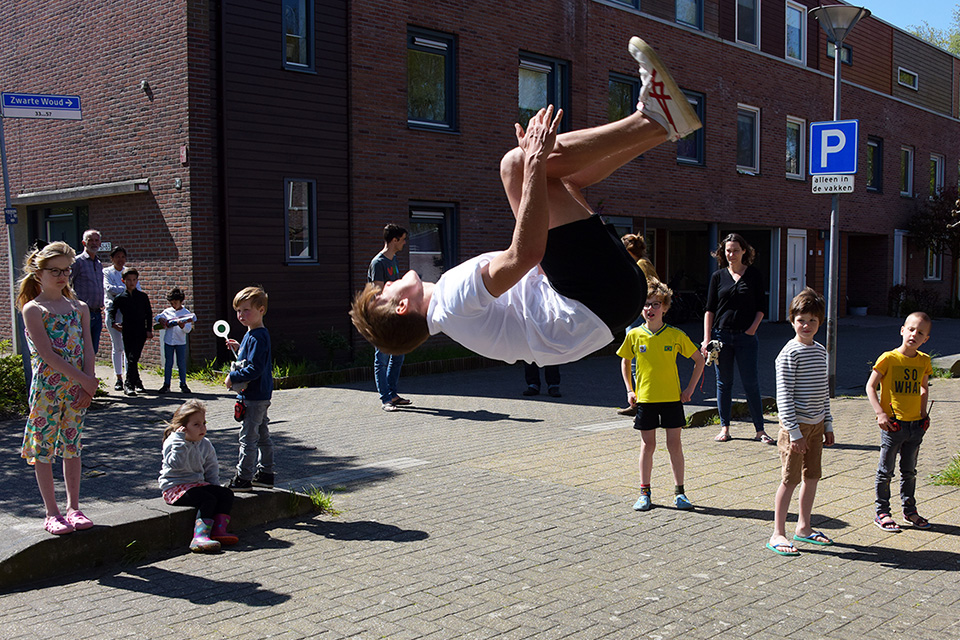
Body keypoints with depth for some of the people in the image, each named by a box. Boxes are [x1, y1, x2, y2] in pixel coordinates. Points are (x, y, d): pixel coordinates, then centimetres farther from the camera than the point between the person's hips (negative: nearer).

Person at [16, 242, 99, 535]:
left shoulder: (79, 308, 8)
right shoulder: (32, 310, -6)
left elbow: (87, 349, 3)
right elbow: (48, 354, -14)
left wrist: (88, 385, -8)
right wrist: (85, 380, -17)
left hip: (78, 388, 4)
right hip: (47, 387, -4)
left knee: (72, 446, 11)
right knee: (44, 448, 2)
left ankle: (73, 507, 19)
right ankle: (52, 512, 11)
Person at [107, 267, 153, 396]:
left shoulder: (143, 297, 10)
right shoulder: (120, 298, 8)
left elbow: (149, 314, 12)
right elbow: (112, 312, 4)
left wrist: (149, 330, 5)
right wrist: (114, 323, -16)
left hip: (140, 332, -1)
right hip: (127, 332, 1)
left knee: (133, 358, -13)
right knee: (130, 359, 3)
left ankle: (129, 384, -12)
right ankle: (137, 382, 17)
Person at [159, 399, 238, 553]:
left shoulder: (205, 444, 9)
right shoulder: (173, 442, -9)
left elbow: (211, 469, 17)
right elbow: (176, 464, -27)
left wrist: (215, 487, 6)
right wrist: (181, 442, -28)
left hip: (197, 483, 7)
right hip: (175, 487, -7)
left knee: (226, 494, -12)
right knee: (208, 499, -30)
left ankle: (219, 530, -18)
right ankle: (200, 537, -39)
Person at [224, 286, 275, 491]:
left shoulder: (256, 338, -20)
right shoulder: (252, 335, 12)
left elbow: (255, 369, -26)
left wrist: (233, 377, -16)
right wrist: (239, 349, 9)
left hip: (254, 396, -11)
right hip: (261, 396, 11)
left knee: (248, 437, -3)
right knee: (263, 436, 16)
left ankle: (243, 478, 5)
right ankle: (265, 474, 25)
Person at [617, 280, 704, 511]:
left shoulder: (676, 335, -7)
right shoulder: (634, 336, -3)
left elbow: (699, 360, 3)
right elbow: (625, 362, 13)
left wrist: (689, 389, -1)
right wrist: (630, 390, 7)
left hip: (672, 398, -1)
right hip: (645, 398, 1)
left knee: (674, 444, 4)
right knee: (647, 445, 7)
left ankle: (679, 491, 16)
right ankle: (644, 492, 16)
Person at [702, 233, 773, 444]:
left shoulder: (754, 274, 3)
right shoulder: (718, 276, 5)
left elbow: (760, 307, 6)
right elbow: (709, 309, 5)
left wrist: (753, 329, -9)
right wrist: (707, 339, -2)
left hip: (746, 336, -1)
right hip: (721, 335, 1)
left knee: (751, 384, -1)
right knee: (723, 383, 7)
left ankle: (760, 430, 7)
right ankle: (724, 428, 16)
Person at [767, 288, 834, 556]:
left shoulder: (820, 351, 9)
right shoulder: (790, 353, -14)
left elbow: (824, 391, 17)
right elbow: (784, 396, -16)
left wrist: (828, 425, 15)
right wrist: (794, 432, -18)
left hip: (816, 424, 7)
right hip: (796, 425, -7)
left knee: (812, 476, 14)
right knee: (790, 479, -4)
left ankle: (803, 527, 28)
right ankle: (777, 534, 4)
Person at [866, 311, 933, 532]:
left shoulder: (924, 361, 5)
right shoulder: (889, 358, -10)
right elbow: (870, 386, -7)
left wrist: (923, 414, 9)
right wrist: (880, 413, -15)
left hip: (915, 424, 5)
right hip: (892, 423, -5)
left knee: (909, 471, 16)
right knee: (886, 471, 3)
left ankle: (909, 510, 30)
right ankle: (882, 513, 13)